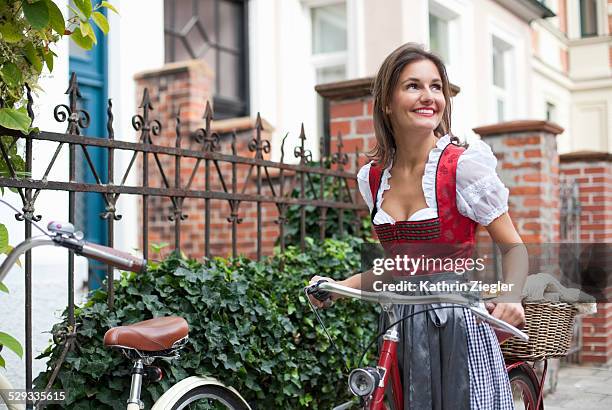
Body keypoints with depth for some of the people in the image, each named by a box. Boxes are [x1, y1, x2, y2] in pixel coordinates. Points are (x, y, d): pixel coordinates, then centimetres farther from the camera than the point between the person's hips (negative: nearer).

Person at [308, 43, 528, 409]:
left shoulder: (464, 165, -10)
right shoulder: (374, 177, 4)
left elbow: (514, 248, -5)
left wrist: (511, 297, -25)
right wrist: (338, 287, 2)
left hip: (459, 324, -4)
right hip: (401, 326, 5)